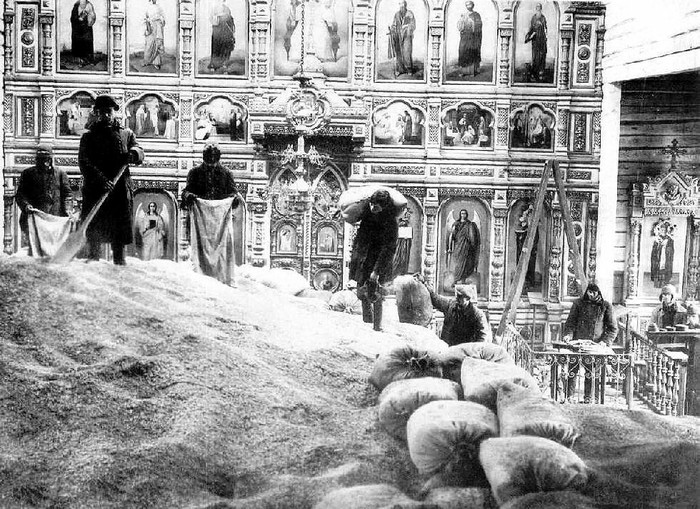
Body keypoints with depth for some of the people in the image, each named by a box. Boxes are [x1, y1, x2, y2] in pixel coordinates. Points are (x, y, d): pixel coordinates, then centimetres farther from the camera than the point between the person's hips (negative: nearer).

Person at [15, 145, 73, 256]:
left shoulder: (60, 174, 13)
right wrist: (26, 206, -12)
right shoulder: (27, 173, 12)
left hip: (56, 217, 1)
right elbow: (20, 194, 8)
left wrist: (68, 209, -4)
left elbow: (67, 194, 13)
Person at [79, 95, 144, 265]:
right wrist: (101, 179, -20)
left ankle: (119, 260, 8)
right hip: (95, 189, -1)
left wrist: (133, 153, -19)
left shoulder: (126, 134, 18)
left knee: (120, 228, 1)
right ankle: (93, 258, 7)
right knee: (94, 228, -3)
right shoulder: (89, 137, 10)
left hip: (121, 188, 1)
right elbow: (84, 162, -3)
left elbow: (140, 154, 7)